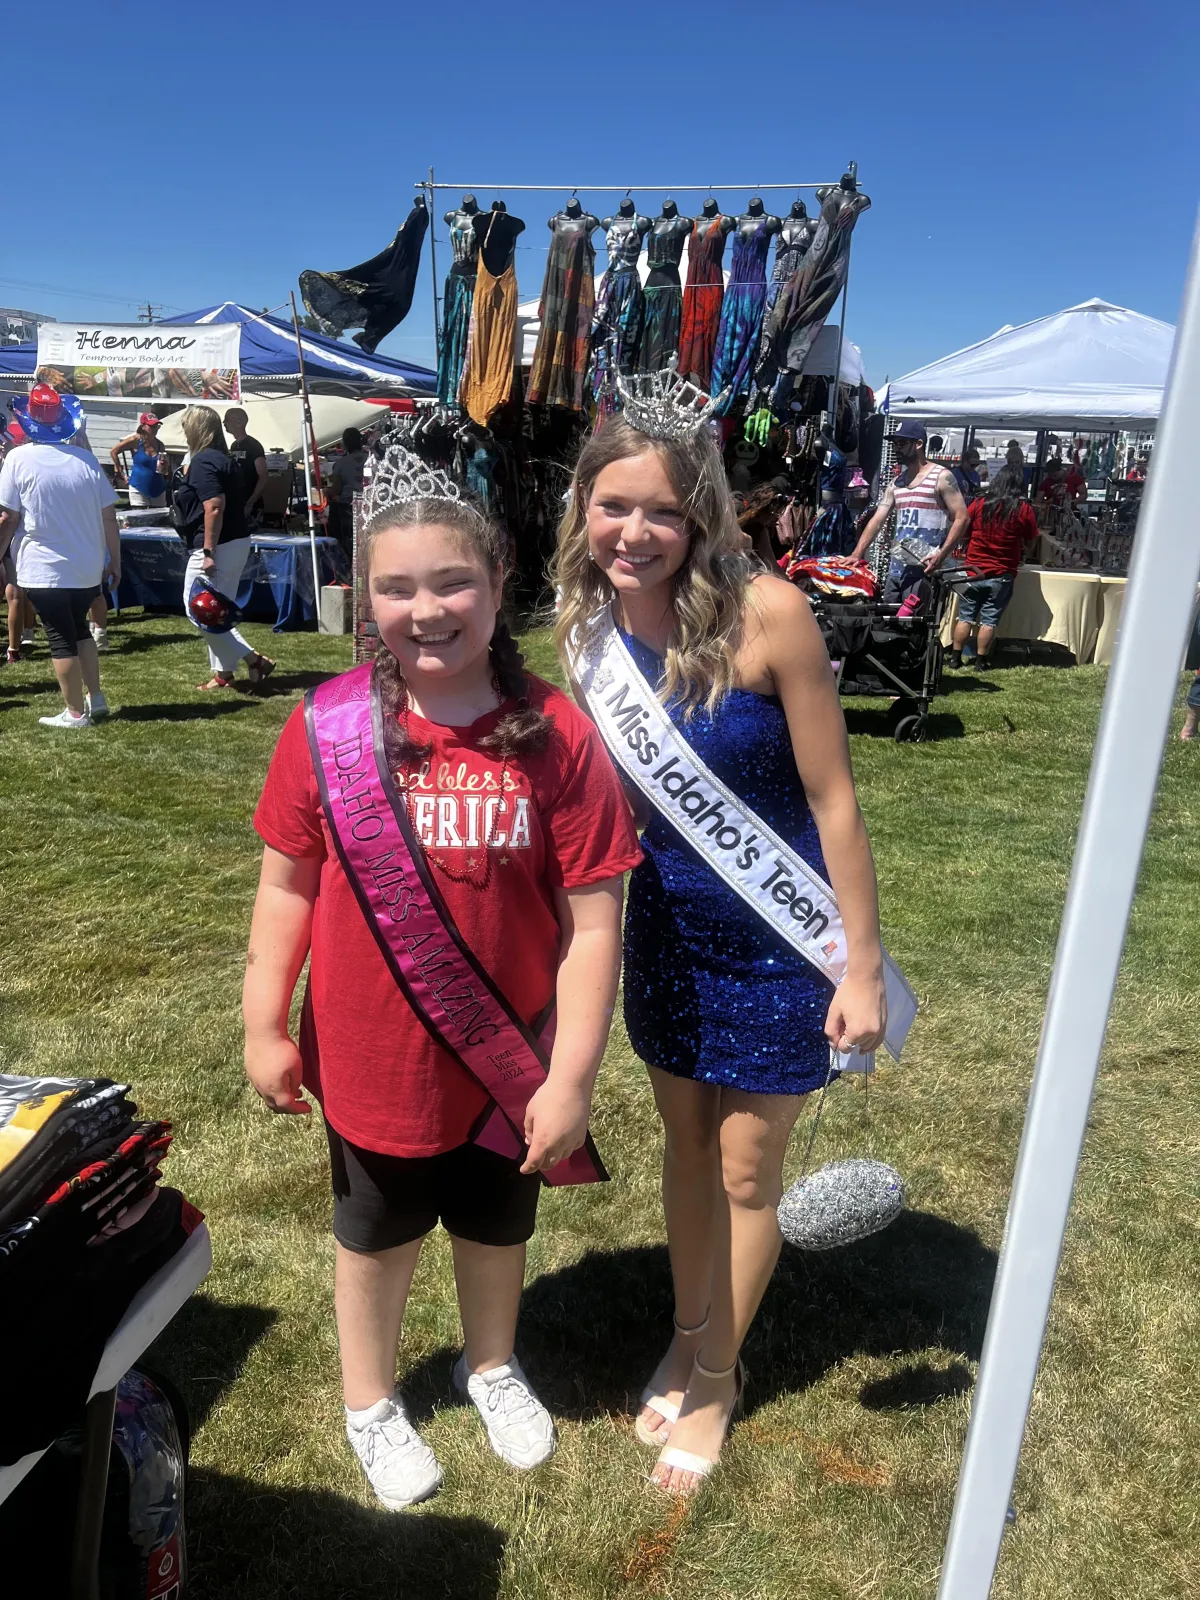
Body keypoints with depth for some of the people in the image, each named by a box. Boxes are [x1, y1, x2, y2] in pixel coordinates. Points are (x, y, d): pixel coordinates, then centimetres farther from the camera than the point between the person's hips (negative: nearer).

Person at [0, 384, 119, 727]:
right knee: (79, 629, 21)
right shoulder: (86, 459, 0)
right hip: (87, 567, 4)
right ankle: (96, 698, 24)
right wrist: (115, 561, 11)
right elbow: (109, 518, 1)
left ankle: (75, 713, 8)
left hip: (44, 569, -4)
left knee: (61, 638, 4)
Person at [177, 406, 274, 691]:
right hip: (238, 542, 10)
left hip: (217, 547, -10)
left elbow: (214, 508, -24)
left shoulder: (202, 462, -14)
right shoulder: (223, 459, 15)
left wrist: (209, 552, -24)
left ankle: (253, 658, -7)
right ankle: (224, 673, 20)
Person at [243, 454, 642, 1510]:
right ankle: (371, 1400, 53)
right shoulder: (327, 728, -13)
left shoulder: (556, 735, -18)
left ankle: (492, 1366, 57)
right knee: (376, 1236, 24)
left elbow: (592, 921, -14)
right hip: (370, 1060, 0)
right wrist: (264, 1028, 1)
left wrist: (573, 1075, -13)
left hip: (505, 1063, 0)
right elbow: (287, 885, -2)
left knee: (497, 1226, 25)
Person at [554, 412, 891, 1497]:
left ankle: (717, 1377, 38)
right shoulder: (589, 627, -8)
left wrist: (863, 966, -14)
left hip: (777, 933, -4)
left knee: (746, 1170, 12)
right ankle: (689, 1335, 46)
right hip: (667, 921, 4)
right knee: (686, 1144, 21)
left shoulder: (767, 614, -24)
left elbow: (834, 800, -18)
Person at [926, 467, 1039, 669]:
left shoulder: (980, 503, 0)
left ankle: (955, 657, 10)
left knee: (965, 617, 9)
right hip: (1002, 575, -1)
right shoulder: (1025, 509, -3)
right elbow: (1029, 544, 6)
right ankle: (981, 660, 8)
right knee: (989, 620, 4)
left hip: (974, 571, 1)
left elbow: (959, 531, 1)